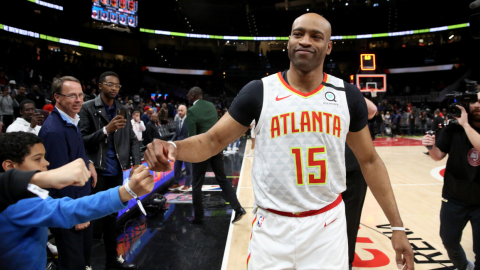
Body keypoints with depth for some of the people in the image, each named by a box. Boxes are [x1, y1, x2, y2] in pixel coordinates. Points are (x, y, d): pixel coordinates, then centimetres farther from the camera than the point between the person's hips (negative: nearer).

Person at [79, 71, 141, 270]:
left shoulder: (123, 111, 11)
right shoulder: (88, 108, -3)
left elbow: (133, 139, 9)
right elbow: (82, 140, -11)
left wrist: (136, 163, -3)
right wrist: (106, 130, -21)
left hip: (116, 171, 5)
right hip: (96, 171, -5)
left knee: (112, 215, 16)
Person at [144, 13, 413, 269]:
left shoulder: (348, 96, -1)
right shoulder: (259, 92, -7)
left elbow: (369, 160, 6)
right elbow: (213, 140, -4)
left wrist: (398, 226, 5)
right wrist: (174, 147, -25)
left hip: (328, 224, 2)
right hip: (273, 226, -1)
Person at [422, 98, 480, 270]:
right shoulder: (453, 130, -7)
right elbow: (438, 156, -3)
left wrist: (465, 124, -27)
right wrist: (431, 146, -22)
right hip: (454, 199, 2)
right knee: (449, 241, 15)